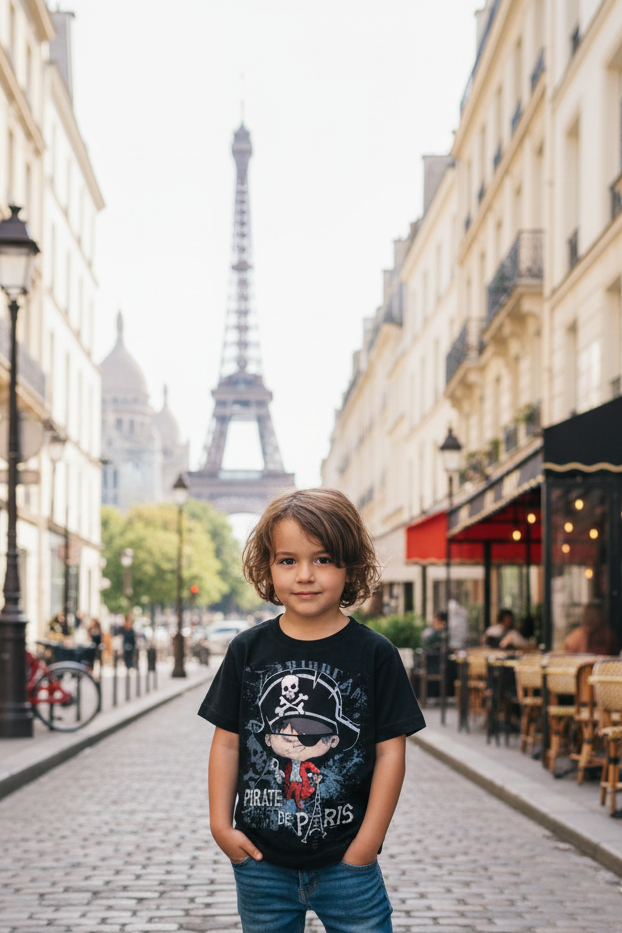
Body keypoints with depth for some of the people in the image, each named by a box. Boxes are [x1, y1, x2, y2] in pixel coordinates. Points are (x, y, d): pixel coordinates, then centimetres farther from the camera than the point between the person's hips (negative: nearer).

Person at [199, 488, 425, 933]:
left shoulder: (375, 654, -6)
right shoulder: (248, 650, 0)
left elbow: (390, 751, -5)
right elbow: (227, 743, 5)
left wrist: (367, 843, -7)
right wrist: (221, 825, -1)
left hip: (346, 863, -2)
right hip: (261, 863, 2)